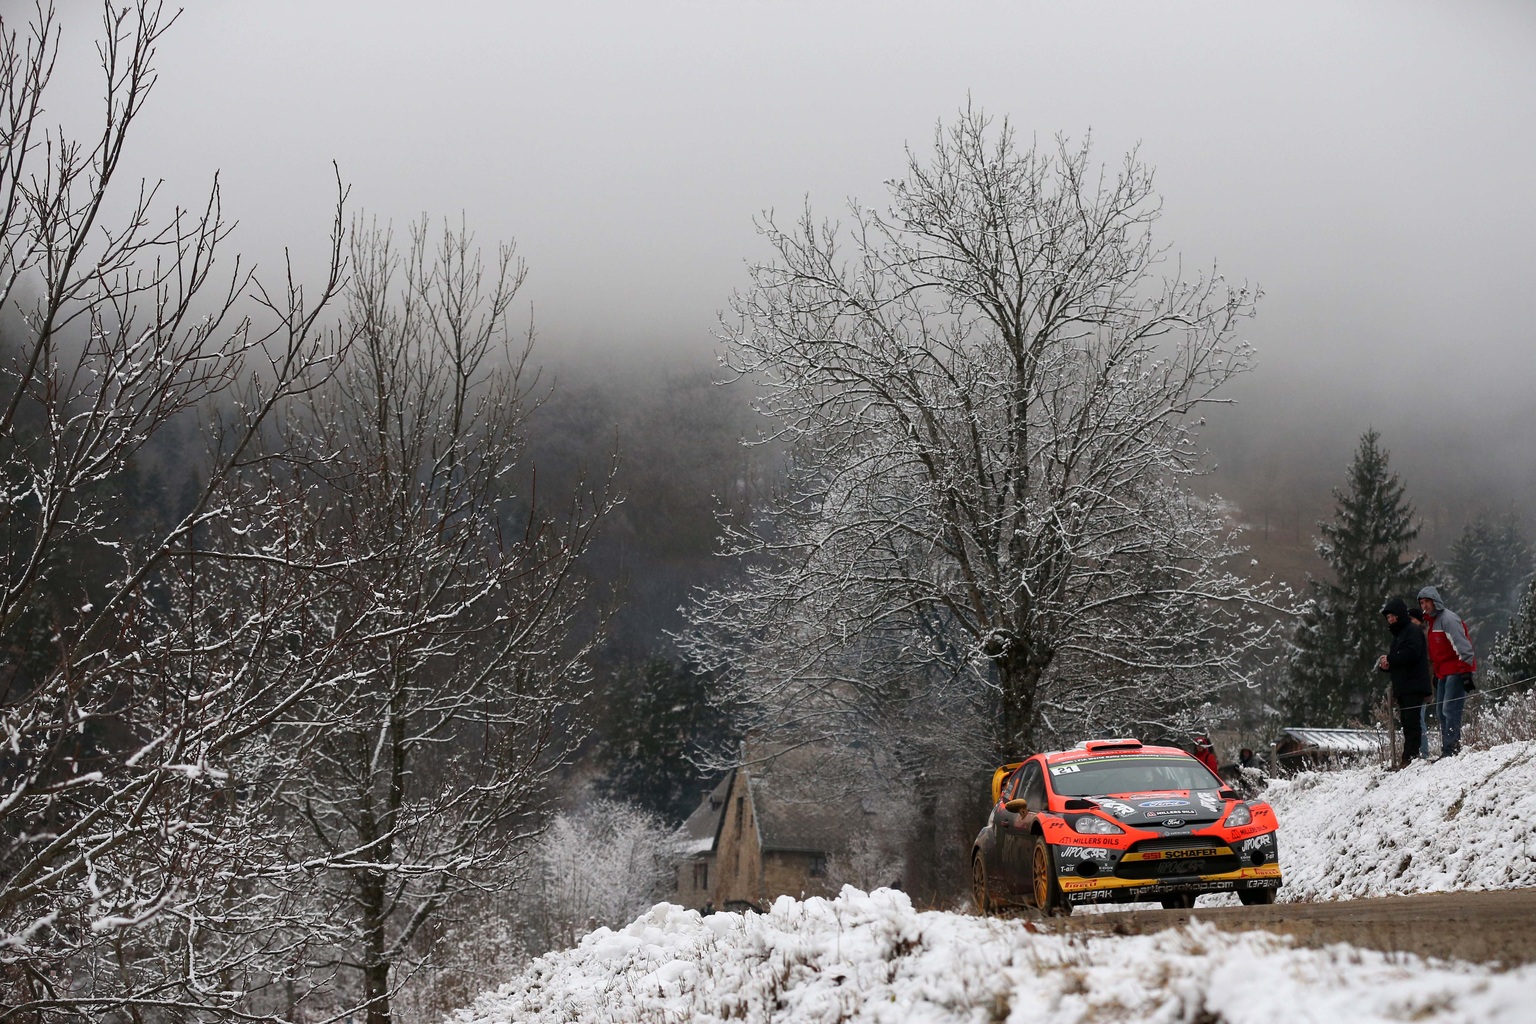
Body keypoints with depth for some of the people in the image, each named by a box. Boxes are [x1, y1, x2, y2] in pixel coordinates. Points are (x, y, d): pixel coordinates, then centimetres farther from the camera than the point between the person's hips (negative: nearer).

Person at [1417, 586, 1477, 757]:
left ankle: (1451, 749, -16)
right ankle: (1447, 750, 14)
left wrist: (1467, 671, -23)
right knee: (1441, 712, 10)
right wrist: (1435, 674, 24)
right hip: (1443, 673, 10)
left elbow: (1461, 644, -19)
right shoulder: (1430, 622, 18)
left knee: (1450, 711, -15)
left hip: (1456, 671, -10)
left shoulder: (1448, 618, -13)